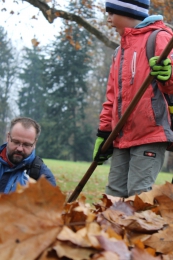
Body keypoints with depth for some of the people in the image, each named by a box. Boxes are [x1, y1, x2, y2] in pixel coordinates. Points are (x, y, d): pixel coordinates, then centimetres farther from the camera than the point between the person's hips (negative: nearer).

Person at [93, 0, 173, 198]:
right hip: (122, 137, 8)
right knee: (114, 194, 6)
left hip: (149, 135, -8)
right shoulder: (120, 49, 21)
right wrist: (104, 132, 17)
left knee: (139, 195, -12)